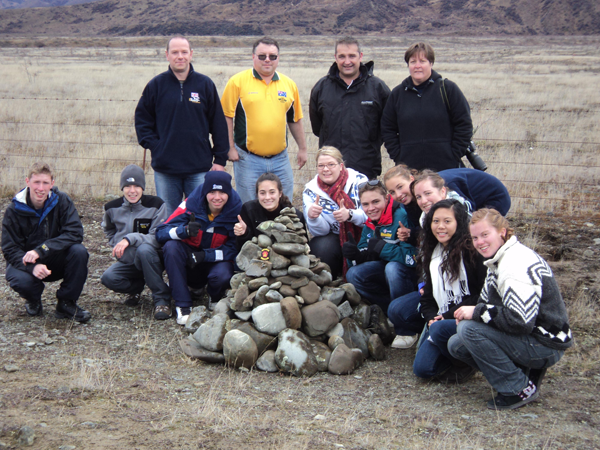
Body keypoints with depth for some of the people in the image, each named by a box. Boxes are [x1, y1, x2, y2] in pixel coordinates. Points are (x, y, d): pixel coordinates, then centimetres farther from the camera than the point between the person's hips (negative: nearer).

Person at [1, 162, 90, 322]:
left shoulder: (62, 201, -11)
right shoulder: (14, 211, -13)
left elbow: (75, 233, -22)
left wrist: (41, 250, -33)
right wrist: (32, 267, -36)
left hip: (57, 261, 1)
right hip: (26, 263, -1)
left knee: (79, 251, -29)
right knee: (20, 280, -35)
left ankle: (66, 303, -8)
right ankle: (33, 300, 4)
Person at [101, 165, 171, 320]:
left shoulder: (156, 205, -11)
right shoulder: (112, 207, 1)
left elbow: (158, 238, -18)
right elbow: (108, 230, 24)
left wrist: (130, 239, -29)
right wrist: (117, 245, 5)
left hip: (152, 259, -3)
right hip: (128, 261, 4)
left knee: (144, 249, -39)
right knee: (108, 278, -27)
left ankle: (162, 299, -24)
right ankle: (136, 287, 9)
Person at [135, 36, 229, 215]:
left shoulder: (205, 84, 3)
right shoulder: (156, 85, 4)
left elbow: (219, 124, 6)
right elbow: (142, 119, 11)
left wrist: (220, 159, 2)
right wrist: (153, 145, -2)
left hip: (200, 168, 0)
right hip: (165, 169, 1)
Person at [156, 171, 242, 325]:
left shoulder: (236, 211, -13)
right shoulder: (192, 205, -14)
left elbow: (235, 249, -13)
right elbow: (161, 233, -19)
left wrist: (206, 255, -27)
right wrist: (185, 231, -40)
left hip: (217, 261, -1)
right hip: (189, 265, 1)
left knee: (222, 276, -35)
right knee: (171, 246, -29)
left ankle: (215, 300, 5)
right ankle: (183, 306, -22)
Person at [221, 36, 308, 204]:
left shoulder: (289, 84, 10)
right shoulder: (238, 82, -3)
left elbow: (295, 119, 18)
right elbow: (227, 117, -3)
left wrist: (302, 148, 18)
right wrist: (231, 148, -8)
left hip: (280, 160, 4)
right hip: (248, 160, -3)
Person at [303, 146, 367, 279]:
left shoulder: (358, 181, -9)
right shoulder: (311, 190, -3)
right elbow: (320, 231, -7)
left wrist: (350, 215, -33)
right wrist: (312, 217, -31)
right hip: (335, 238, 1)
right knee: (320, 248, -31)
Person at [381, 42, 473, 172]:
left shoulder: (448, 88, 0)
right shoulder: (397, 93, 10)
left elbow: (464, 125, 0)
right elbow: (387, 129, 15)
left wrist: (453, 157, -6)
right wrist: (397, 156, 3)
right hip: (408, 169, 2)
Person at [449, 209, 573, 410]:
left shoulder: (517, 265, -23)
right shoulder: (499, 260, 10)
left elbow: (521, 321, -31)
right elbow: (488, 301, 17)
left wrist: (477, 312, -21)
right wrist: (468, 312, -5)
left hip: (546, 344, -10)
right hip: (528, 339, 10)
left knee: (469, 329, -25)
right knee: (456, 345, 9)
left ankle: (521, 389, -13)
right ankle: (526, 372, 7)